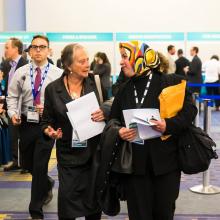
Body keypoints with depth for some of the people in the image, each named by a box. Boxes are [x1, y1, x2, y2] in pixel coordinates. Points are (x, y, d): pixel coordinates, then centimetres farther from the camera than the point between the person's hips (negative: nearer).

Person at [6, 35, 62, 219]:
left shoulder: (58, 74, -7)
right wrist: (13, 113, -9)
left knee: (40, 166, -3)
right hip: (26, 123, 4)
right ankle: (47, 184, 48)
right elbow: (12, 97, 7)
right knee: (27, 164, 16)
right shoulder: (21, 72, 2)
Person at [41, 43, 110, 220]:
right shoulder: (53, 89, -2)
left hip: (95, 152, 1)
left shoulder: (96, 82, -2)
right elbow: (47, 121, 5)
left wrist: (105, 113, -18)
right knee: (67, 199, 1)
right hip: (69, 156, -1)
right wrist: (49, 131, -16)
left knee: (94, 203, 11)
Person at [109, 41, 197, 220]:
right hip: (134, 163, 3)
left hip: (165, 161, -3)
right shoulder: (124, 89, 10)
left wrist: (169, 125, -22)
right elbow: (114, 119, 12)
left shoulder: (171, 82, -4)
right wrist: (119, 132, -10)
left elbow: (189, 110, -6)